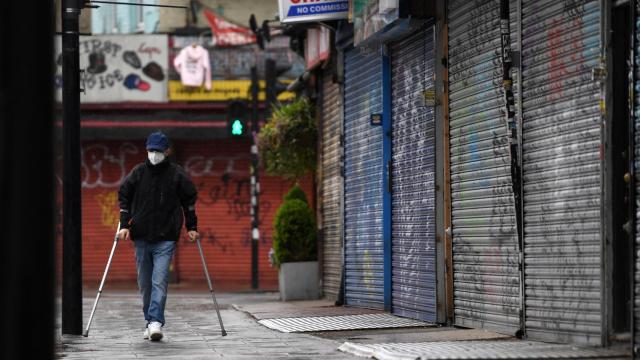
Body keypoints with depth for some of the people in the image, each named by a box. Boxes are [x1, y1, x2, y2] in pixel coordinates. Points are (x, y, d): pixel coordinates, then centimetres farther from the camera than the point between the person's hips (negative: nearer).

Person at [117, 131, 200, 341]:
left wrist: (191, 227, 7)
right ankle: (150, 321, 20)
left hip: (166, 239, -3)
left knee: (160, 281, -15)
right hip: (141, 237, 3)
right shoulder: (138, 173, 4)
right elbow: (124, 198, 6)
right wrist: (124, 225, -4)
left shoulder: (177, 175, 0)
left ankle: (155, 322, -21)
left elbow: (189, 199, 10)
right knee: (145, 283, 9)